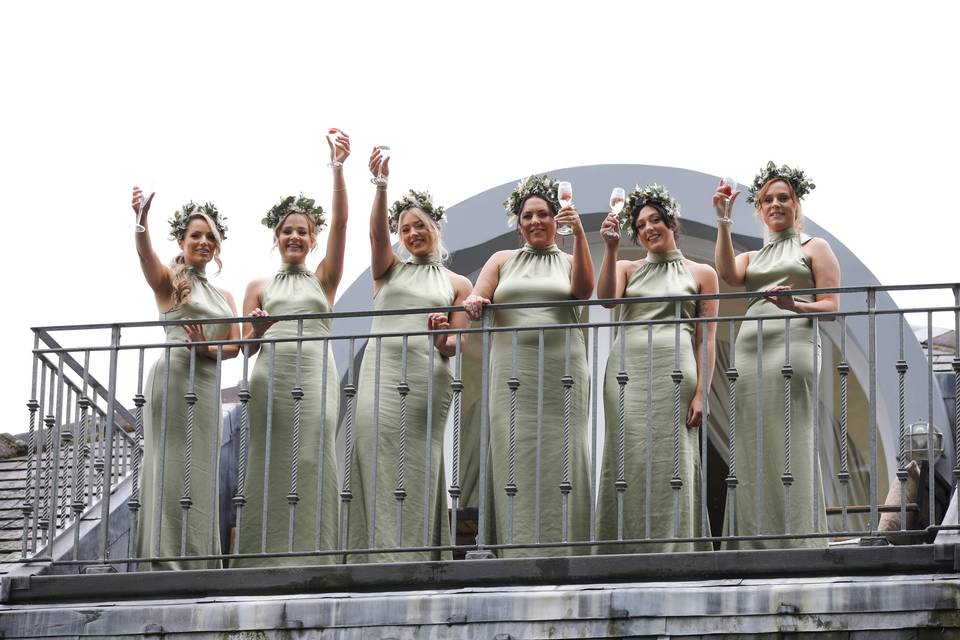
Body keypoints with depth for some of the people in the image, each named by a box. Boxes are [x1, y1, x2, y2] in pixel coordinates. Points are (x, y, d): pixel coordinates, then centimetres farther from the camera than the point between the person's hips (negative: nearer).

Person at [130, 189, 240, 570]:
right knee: (173, 471, -11)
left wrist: (207, 348, -11)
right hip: (174, 379, -6)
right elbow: (145, 255, -18)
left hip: (208, 384, 6)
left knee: (200, 475, 4)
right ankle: (171, 562, -15)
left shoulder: (224, 297, 21)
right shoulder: (168, 281, 5)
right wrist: (141, 220, -38)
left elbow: (235, 346, 12)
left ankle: (198, 564, 4)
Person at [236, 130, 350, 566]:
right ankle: (265, 557, -8)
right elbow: (246, 346, 13)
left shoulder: (324, 281, 15)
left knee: (311, 461, -11)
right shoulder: (259, 287, 18)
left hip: (315, 377, -1)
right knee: (270, 462, -6)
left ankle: (309, 555, -14)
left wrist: (338, 168, -3)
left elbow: (340, 223, 4)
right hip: (271, 376, 1)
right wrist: (257, 331, -11)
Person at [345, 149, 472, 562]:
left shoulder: (458, 285, 17)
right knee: (376, 463, -12)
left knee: (417, 467, -9)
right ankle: (379, 555, -15)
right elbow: (377, 232, -2)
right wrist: (381, 185, -17)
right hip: (380, 372, 0)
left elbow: (453, 345, 11)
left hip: (427, 377, 0)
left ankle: (417, 555, -10)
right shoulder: (389, 270, 18)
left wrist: (443, 339, -14)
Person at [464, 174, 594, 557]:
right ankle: (517, 550, -10)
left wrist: (579, 236, -17)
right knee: (514, 458, -8)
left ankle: (560, 549, -7)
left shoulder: (570, 263, 14)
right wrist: (474, 302, -16)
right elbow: (477, 301, 9)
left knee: (559, 460, -7)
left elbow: (584, 290, -6)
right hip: (513, 371, 1)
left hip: (561, 372, -1)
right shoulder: (502, 261, 18)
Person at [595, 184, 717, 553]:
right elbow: (605, 296, -3)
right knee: (628, 464, -4)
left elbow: (706, 338, 6)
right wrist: (611, 248, -10)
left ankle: (672, 551, -8)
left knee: (670, 465, -8)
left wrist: (701, 393, -4)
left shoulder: (701, 274, 12)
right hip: (626, 371, 2)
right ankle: (627, 552, -3)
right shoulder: (627, 269, 19)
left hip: (674, 373, -2)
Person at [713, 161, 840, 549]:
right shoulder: (752, 257, 25)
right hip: (750, 349, 5)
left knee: (789, 445, -12)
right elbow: (728, 274, 1)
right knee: (752, 451, -2)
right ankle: (756, 544, -3)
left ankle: (797, 542, -14)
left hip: (792, 343, -5)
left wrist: (793, 305, -16)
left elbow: (831, 306, 3)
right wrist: (723, 221, -2)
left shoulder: (814, 248, 13)